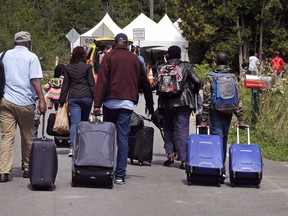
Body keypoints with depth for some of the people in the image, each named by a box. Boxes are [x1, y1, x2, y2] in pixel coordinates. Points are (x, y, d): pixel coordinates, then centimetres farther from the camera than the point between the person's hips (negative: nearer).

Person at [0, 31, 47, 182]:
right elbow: (35, 80, -10)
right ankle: (27, 169, 22)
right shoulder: (31, 57, -1)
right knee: (27, 137, 12)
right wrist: (42, 100, -11)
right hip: (25, 102, -3)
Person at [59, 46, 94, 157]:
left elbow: (65, 85, 8)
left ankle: (72, 147, -22)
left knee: (74, 123, -5)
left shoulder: (68, 68, 6)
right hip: (86, 97, -1)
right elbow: (91, 84, -3)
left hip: (73, 98, 1)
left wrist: (62, 100, 13)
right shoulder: (87, 67, -1)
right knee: (84, 122, 14)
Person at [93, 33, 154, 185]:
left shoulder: (109, 57, 3)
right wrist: (150, 106, 25)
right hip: (128, 103, 2)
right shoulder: (134, 59, 13)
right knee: (123, 138, 0)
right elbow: (145, 84, 17)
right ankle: (120, 175, -3)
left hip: (111, 102, -2)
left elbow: (102, 81, -6)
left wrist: (97, 104, -10)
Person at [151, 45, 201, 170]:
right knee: (182, 130, -1)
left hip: (166, 103, 1)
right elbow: (197, 81, -7)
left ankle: (170, 154, 7)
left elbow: (155, 85, -5)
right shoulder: (187, 66, 2)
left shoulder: (161, 68, 3)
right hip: (183, 102, -1)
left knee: (168, 128, 16)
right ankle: (183, 159, -6)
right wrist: (195, 92, 12)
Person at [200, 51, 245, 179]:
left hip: (215, 112, -3)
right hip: (228, 112, 3)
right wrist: (240, 119, 5)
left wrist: (204, 119, -5)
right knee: (224, 140, 13)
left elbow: (206, 99, -7)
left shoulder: (210, 77, -5)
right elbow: (238, 99, 2)